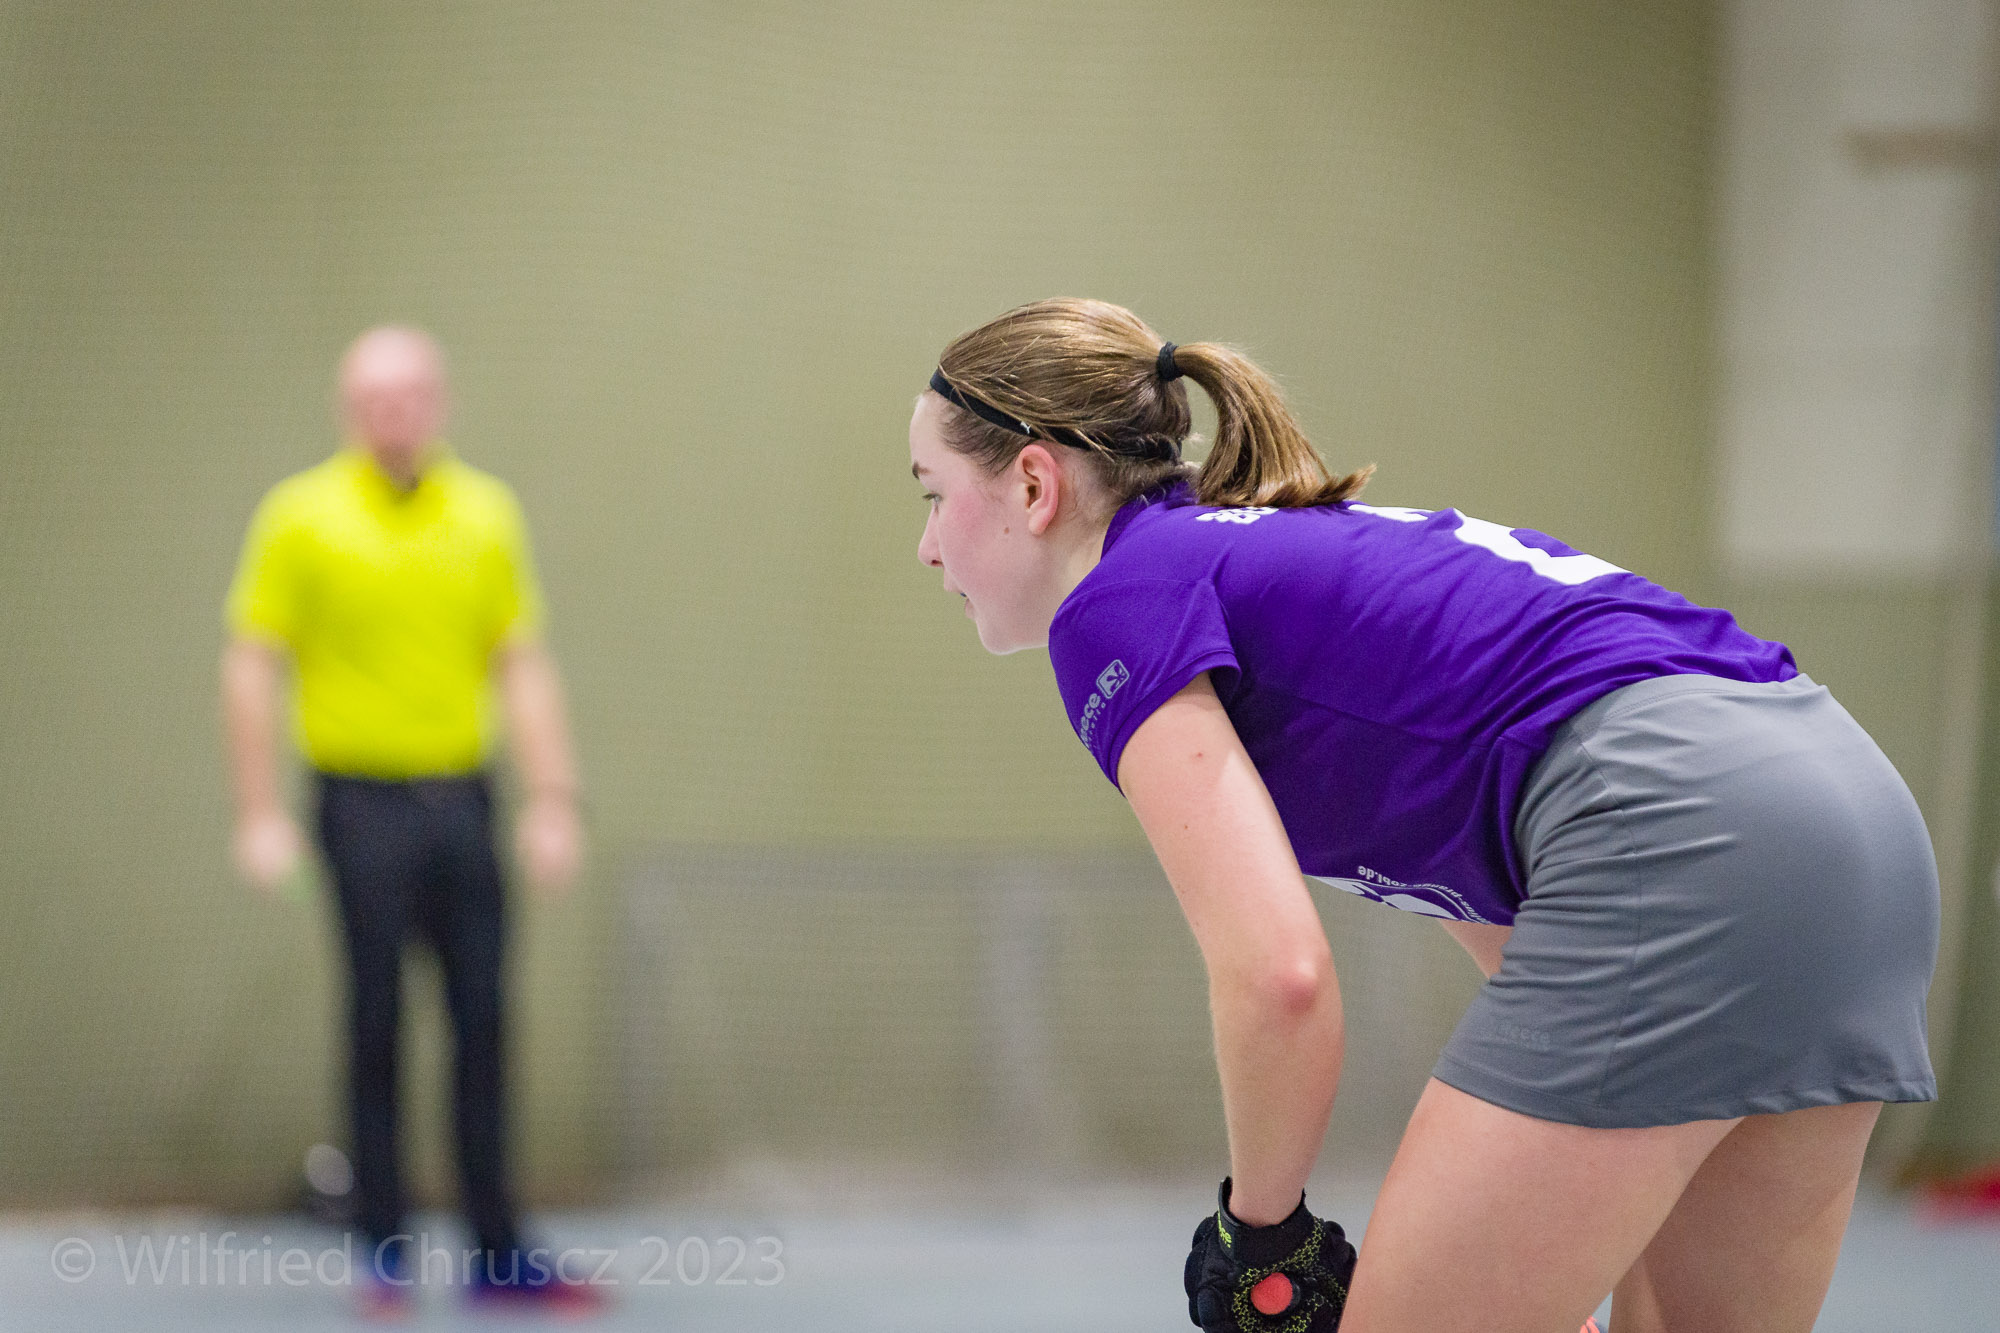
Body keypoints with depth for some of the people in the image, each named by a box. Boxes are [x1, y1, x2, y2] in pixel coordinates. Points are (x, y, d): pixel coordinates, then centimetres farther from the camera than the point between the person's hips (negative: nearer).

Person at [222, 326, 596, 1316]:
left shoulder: (486, 513, 9)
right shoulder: (302, 517, -2)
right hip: (364, 800, -3)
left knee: (483, 1021, 3)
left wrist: (552, 801, 5)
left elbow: (522, 666, 11)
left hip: (462, 799, 3)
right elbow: (252, 667, -2)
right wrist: (261, 815, -7)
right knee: (376, 1024, 0)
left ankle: (498, 1254, 9)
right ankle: (384, 1254, 9)